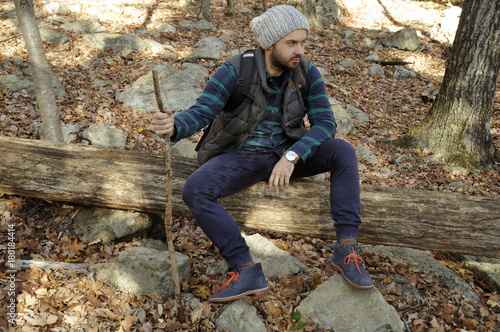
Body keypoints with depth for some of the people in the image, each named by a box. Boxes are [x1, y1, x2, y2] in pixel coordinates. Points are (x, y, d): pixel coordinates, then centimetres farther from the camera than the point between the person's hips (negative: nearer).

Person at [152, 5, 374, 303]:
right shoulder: (233, 73, -18)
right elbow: (197, 116, -27)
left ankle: (346, 250, -19)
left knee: (343, 152, -24)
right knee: (194, 191, -31)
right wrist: (171, 126, -51)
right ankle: (248, 272, -24)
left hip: (286, 154, 2)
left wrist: (290, 157, -32)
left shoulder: (308, 74, -9)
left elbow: (325, 125, -15)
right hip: (240, 158, -2)